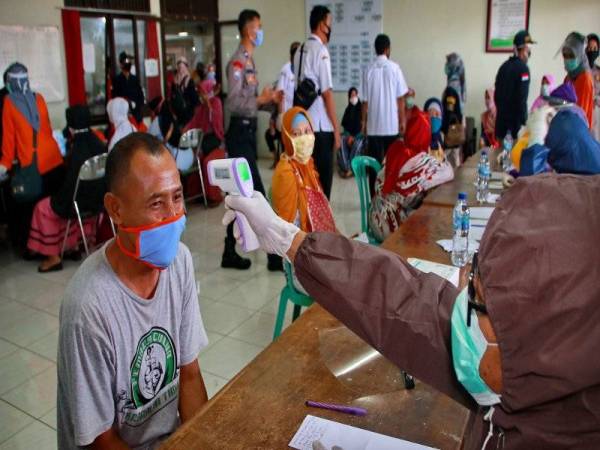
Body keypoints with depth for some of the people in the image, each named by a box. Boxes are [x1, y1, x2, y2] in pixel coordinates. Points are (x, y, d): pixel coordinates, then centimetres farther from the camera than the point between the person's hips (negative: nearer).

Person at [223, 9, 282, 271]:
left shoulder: (250, 61, 16)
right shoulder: (237, 63, -14)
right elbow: (233, 104, -21)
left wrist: (271, 100, 4)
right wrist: (261, 99, -19)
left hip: (249, 131, 10)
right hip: (240, 133, -10)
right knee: (257, 194, -6)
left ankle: (230, 253, 21)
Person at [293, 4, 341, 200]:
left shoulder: (300, 50, 12)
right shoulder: (321, 50, -10)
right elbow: (327, 93, -13)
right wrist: (337, 130, -10)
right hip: (320, 126, -8)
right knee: (323, 177, 0)